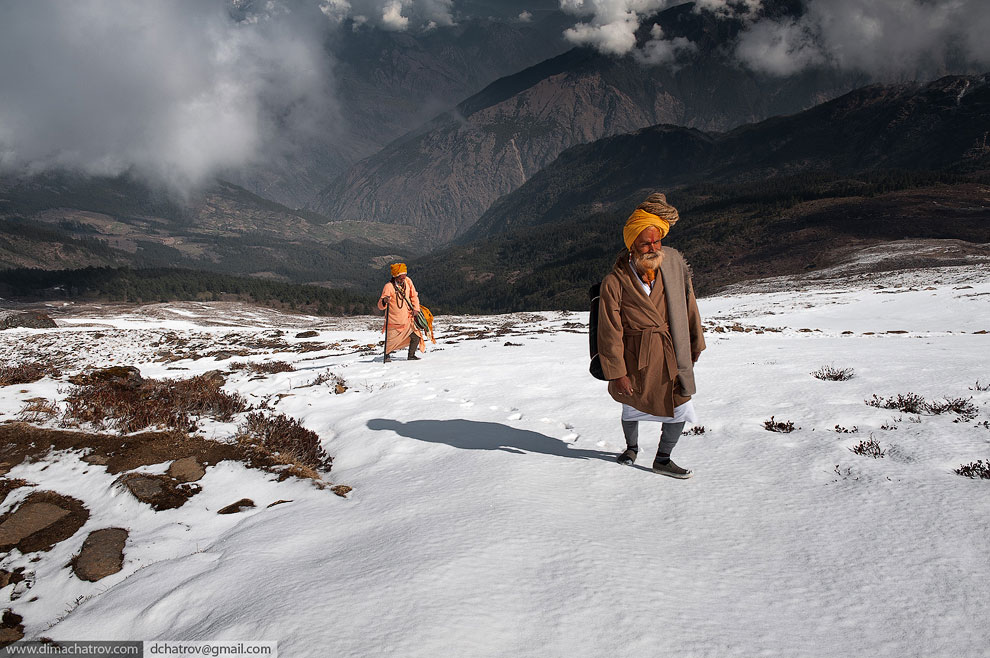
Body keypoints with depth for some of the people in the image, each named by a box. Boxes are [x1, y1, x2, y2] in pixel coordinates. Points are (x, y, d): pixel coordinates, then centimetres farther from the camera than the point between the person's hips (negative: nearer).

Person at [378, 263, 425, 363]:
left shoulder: (407, 281, -1)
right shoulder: (389, 287, -16)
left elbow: (414, 296, 13)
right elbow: (380, 306, -18)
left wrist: (415, 309, 1)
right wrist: (384, 301, -40)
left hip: (407, 317, 5)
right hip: (394, 320, -4)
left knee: (416, 336, 0)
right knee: (392, 340, -2)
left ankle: (411, 355, 19)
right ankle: (387, 355, 24)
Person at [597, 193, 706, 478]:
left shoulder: (674, 264, -5)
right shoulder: (615, 283, -17)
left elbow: (689, 306, 8)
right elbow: (610, 333, -14)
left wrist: (695, 344, 14)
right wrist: (616, 372, -12)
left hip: (673, 353, 3)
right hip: (637, 356, -3)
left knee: (680, 408, 2)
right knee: (632, 406, 18)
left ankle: (663, 460, 26)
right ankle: (631, 448, 49)